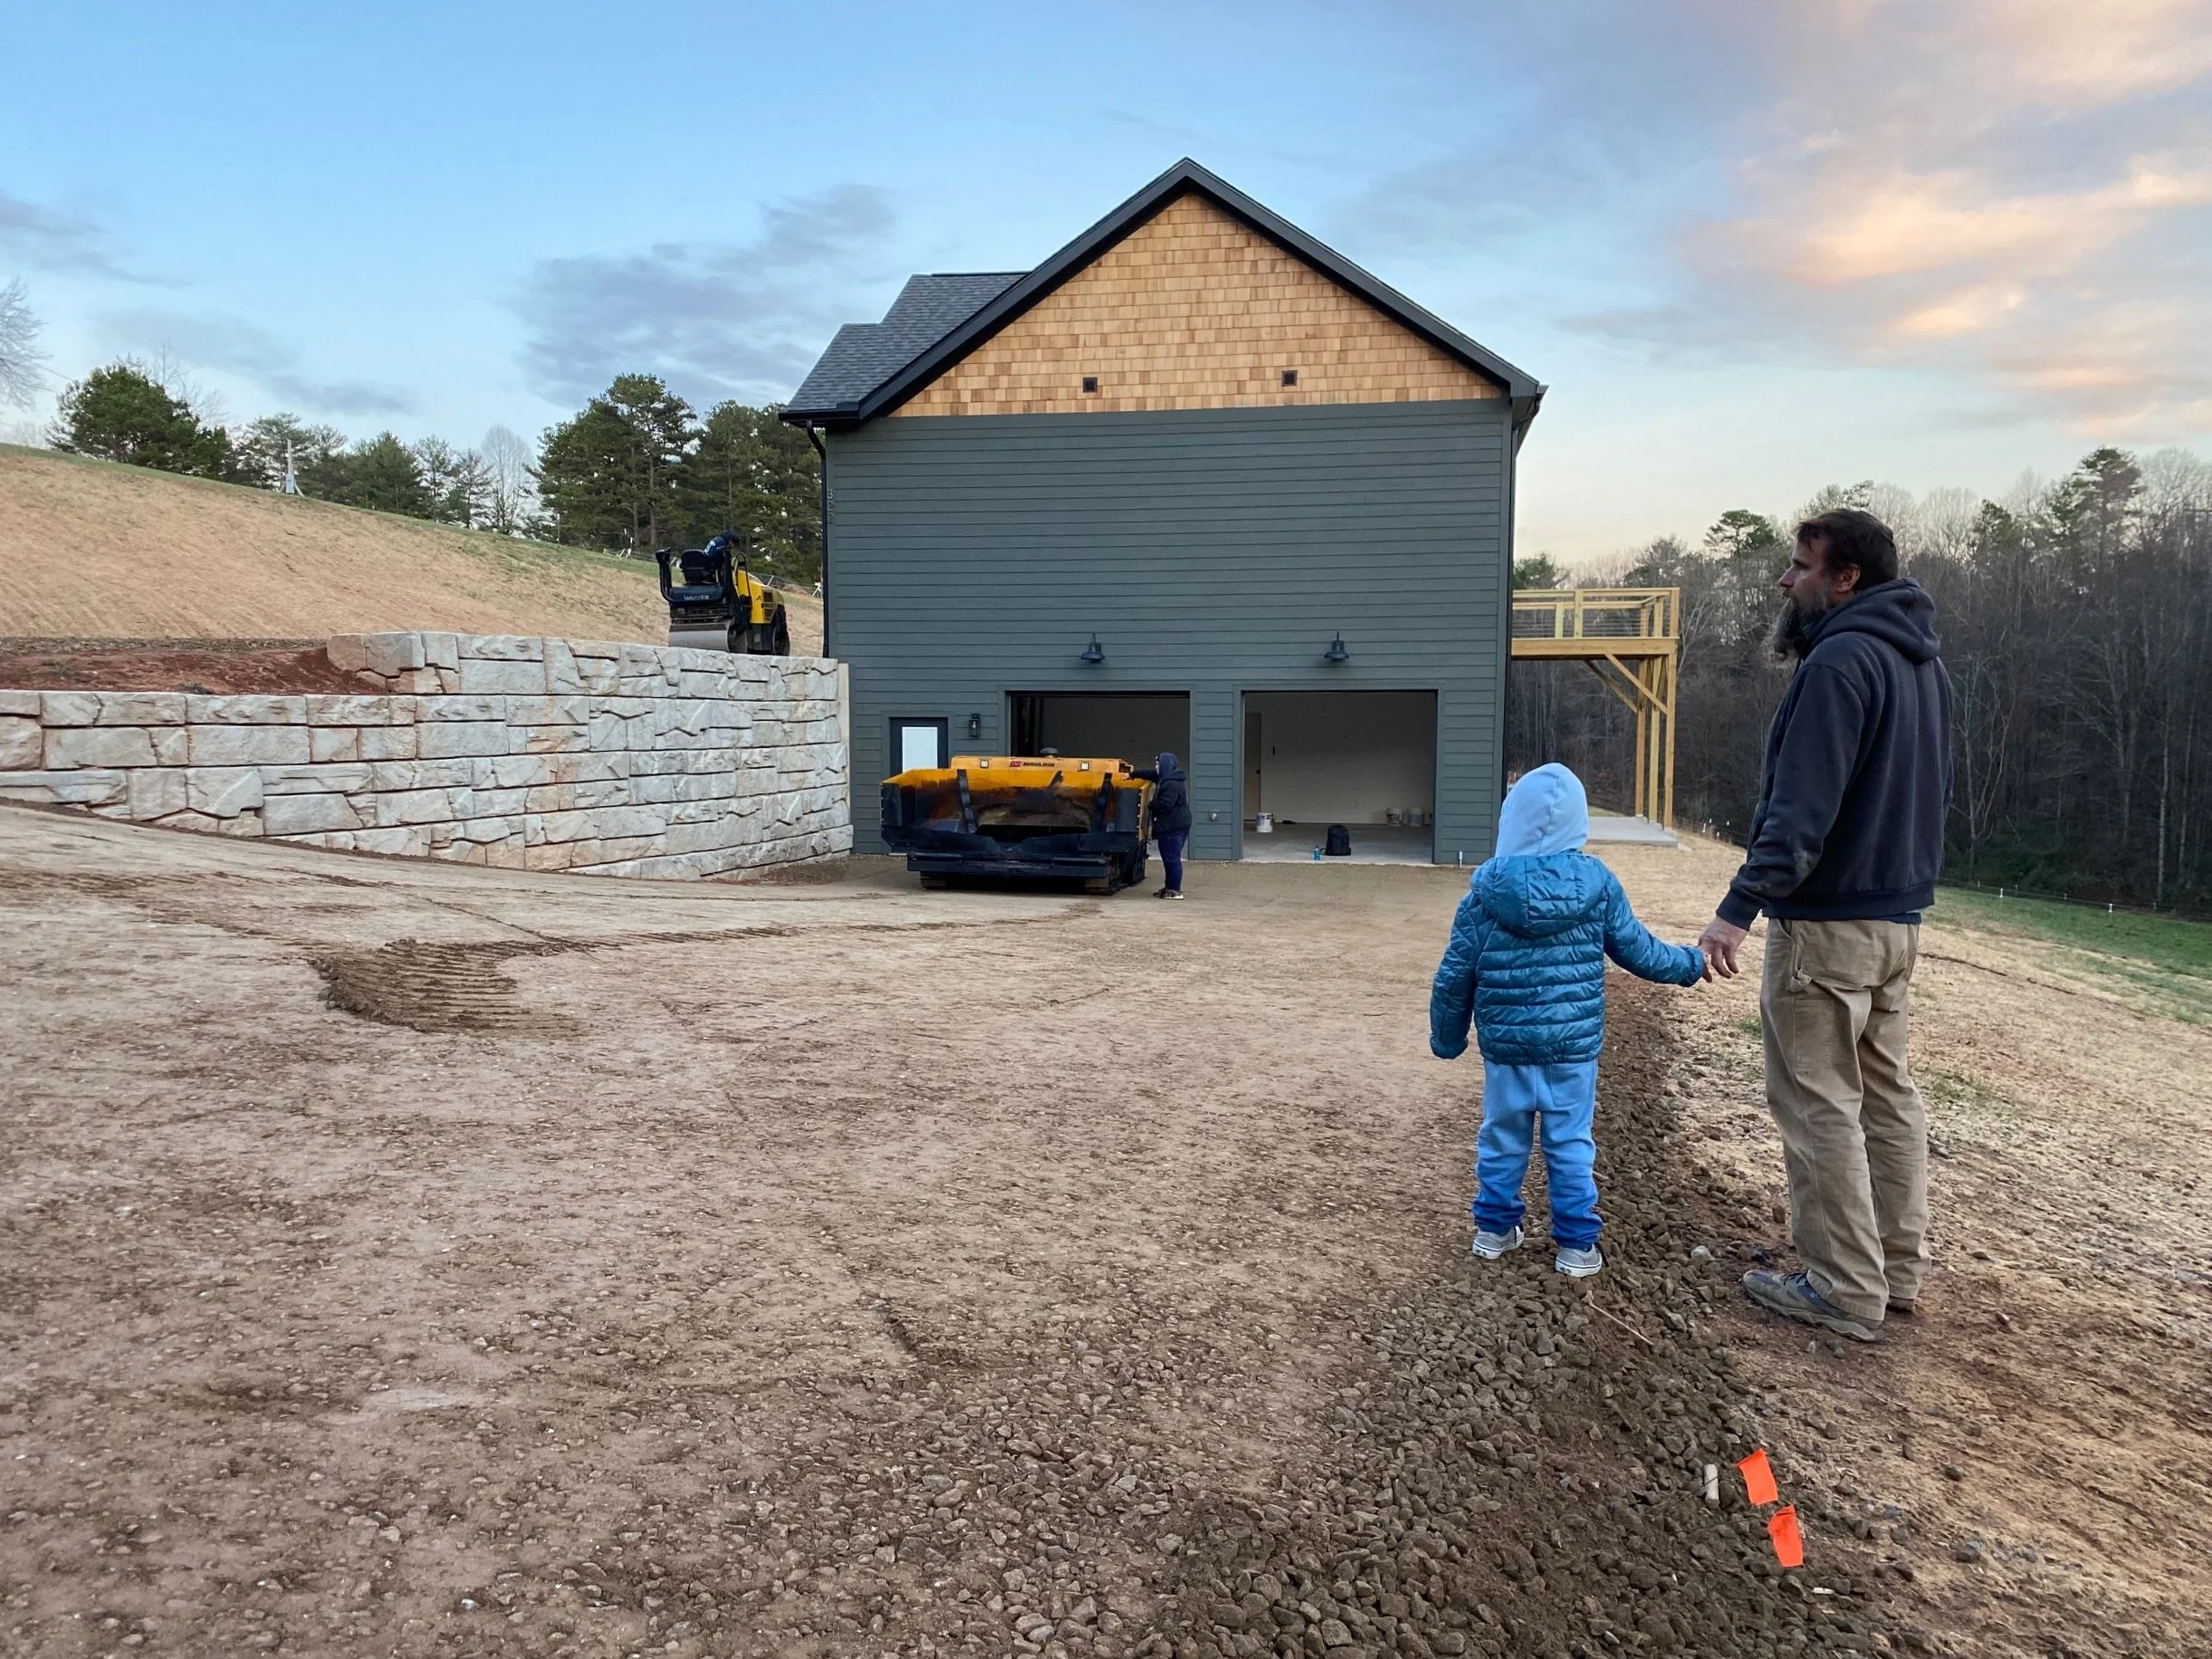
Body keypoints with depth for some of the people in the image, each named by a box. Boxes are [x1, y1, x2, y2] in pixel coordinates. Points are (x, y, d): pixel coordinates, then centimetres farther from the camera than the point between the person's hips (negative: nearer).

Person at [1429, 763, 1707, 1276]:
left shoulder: (1486, 891, -8)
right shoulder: (1598, 884, -7)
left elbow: (1453, 976, -4)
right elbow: (1640, 953, 3)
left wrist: (1445, 1037, 11)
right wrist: (1689, 964, 22)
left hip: (1505, 1045, 0)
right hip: (1574, 1044, 0)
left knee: (1502, 1138, 15)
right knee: (1571, 1143, 10)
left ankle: (1495, 1229, 27)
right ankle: (1576, 1244, 17)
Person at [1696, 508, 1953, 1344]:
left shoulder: (1840, 660, -17)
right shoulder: (1924, 663, 14)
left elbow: (1803, 806, -25)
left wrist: (1740, 907, -26)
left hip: (1826, 924, -10)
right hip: (1898, 919, 10)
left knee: (1819, 1104, -2)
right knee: (1887, 1093, 15)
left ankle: (1846, 1291, 3)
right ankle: (1898, 1268, 24)